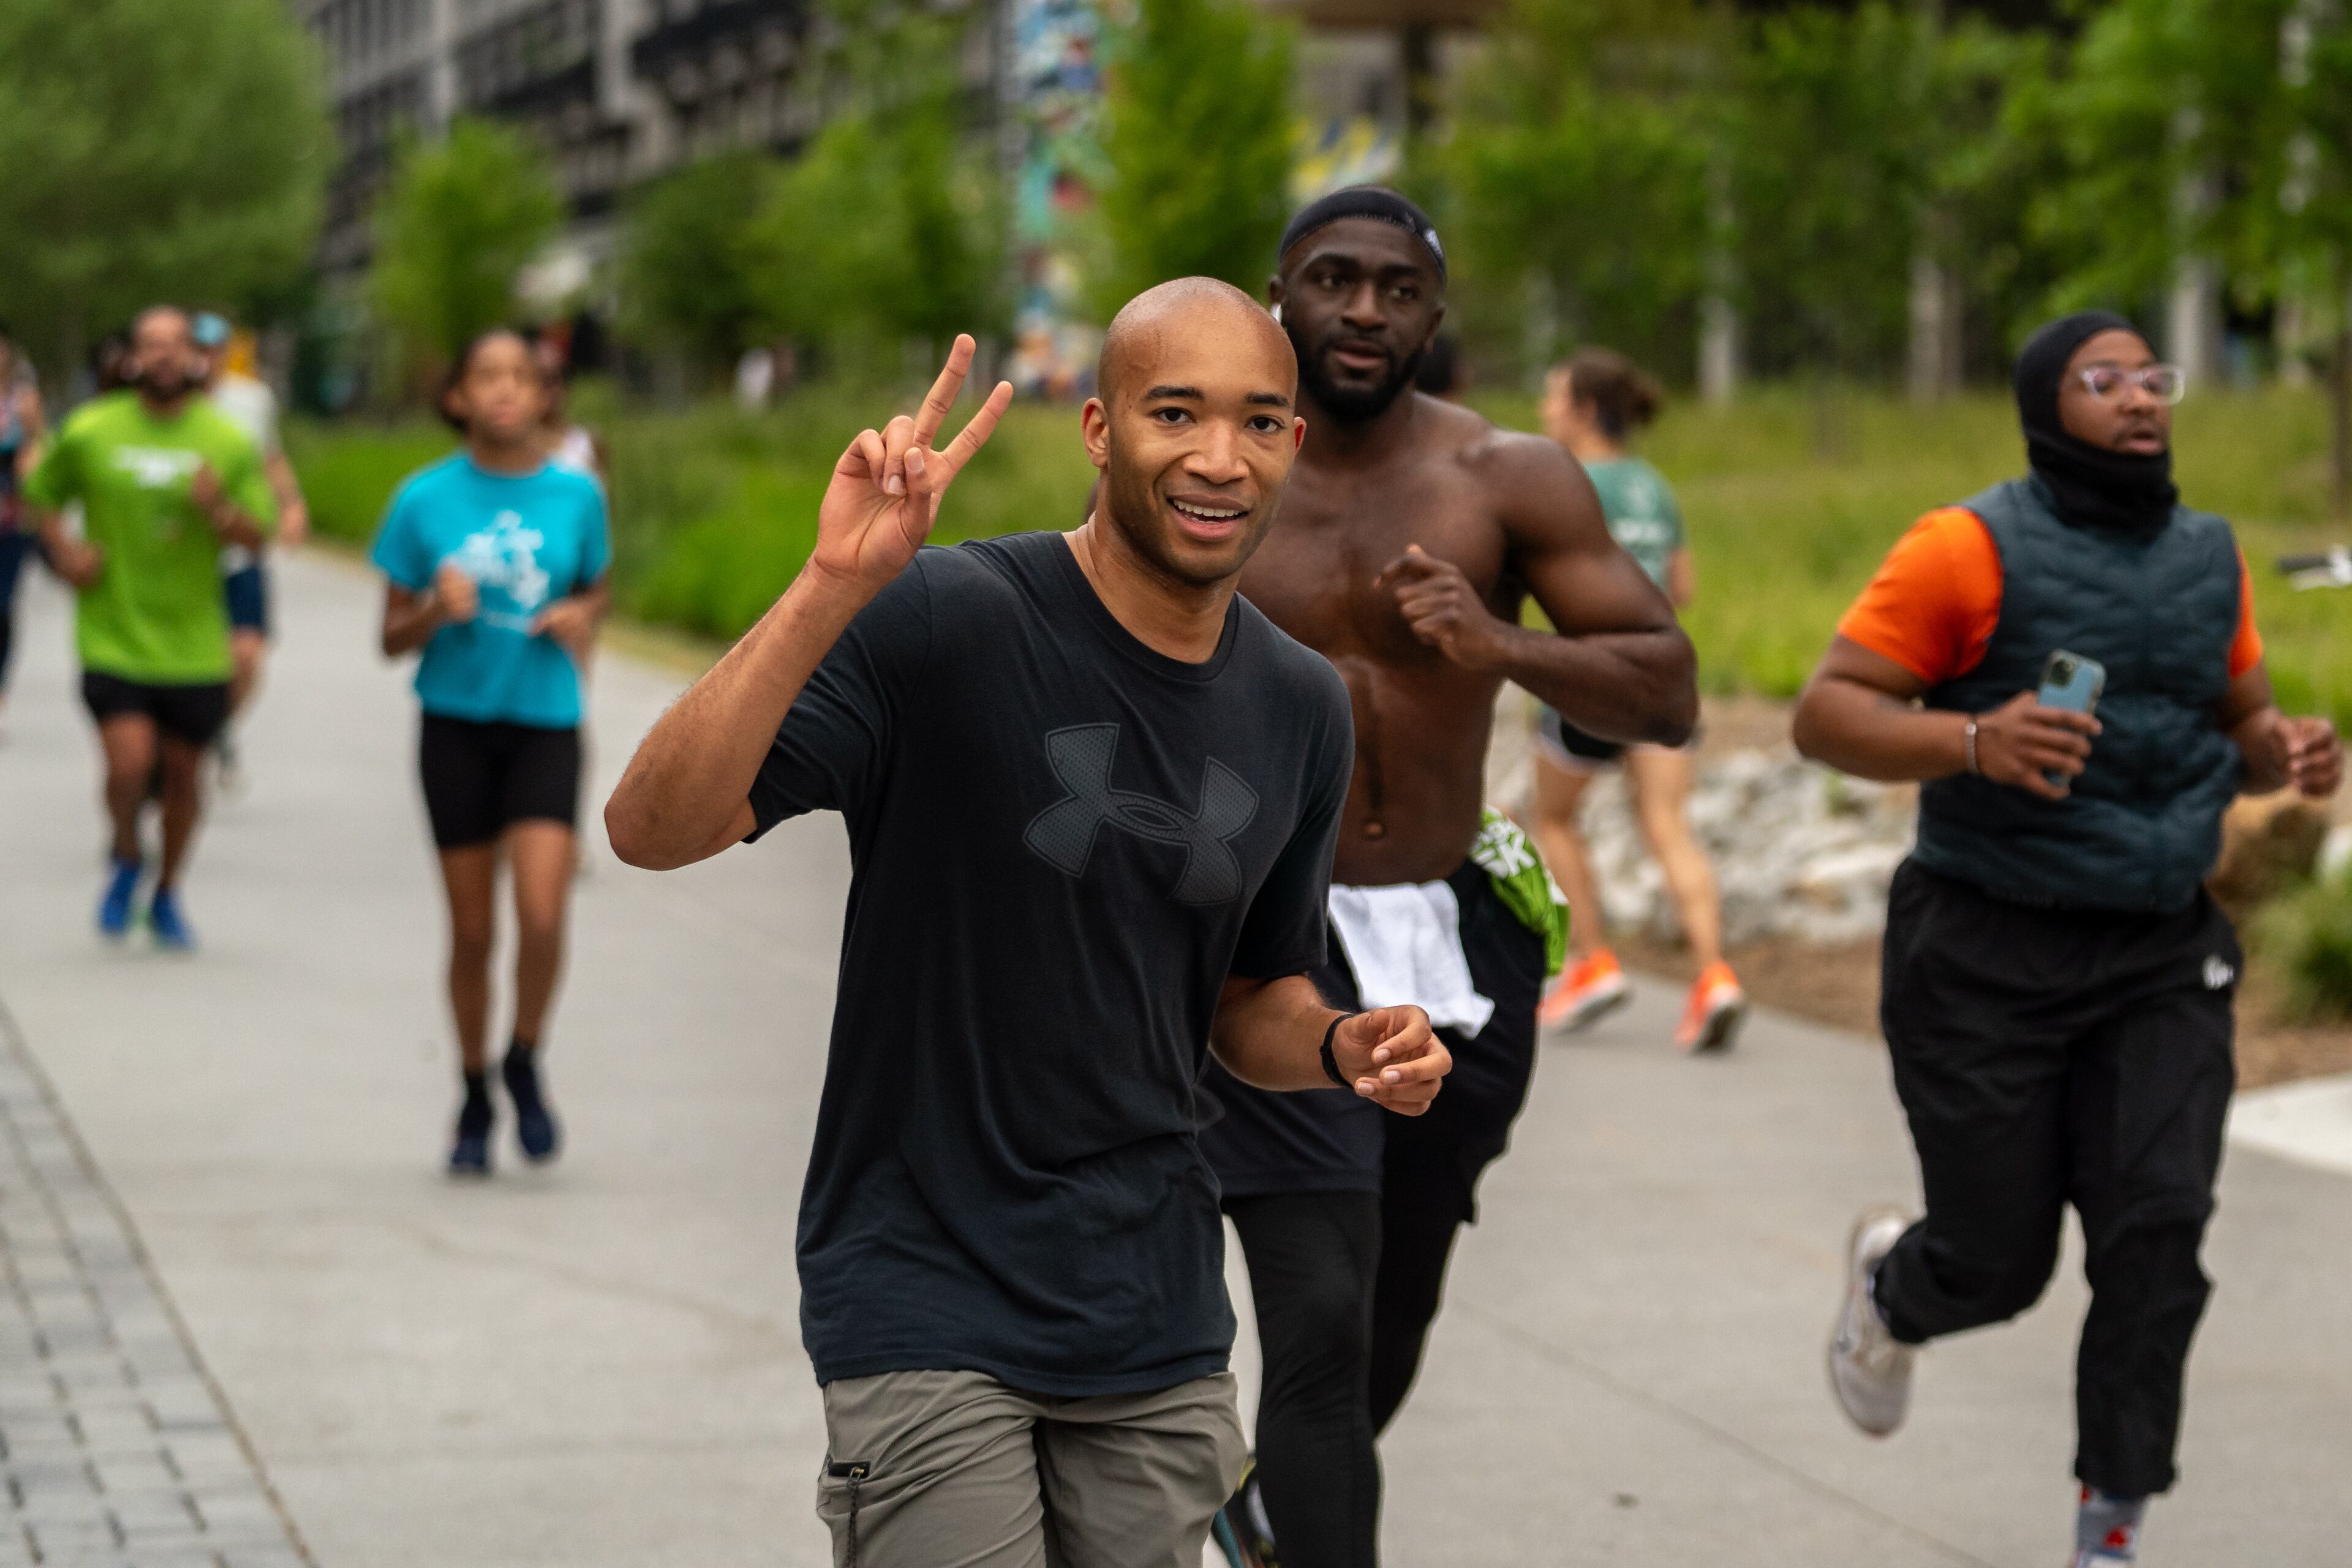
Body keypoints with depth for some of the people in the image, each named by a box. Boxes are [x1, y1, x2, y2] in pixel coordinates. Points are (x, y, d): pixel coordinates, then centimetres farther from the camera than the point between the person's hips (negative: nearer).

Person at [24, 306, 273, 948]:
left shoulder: (229, 443, 0)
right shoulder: (88, 432, -2)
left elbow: (259, 535, 1)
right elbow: (39, 495, 13)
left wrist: (218, 509, -20)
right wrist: (62, 548, -5)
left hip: (194, 646, 2)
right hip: (112, 638, -2)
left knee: (183, 769, 10)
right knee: (130, 761, -16)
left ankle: (167, 895, 33)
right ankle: (127, 859, 16)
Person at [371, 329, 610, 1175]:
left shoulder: (576, 494, 1)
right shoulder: (426, 498, -2)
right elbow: (392, 638, 2)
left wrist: (580, 620, -5)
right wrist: (437, 610, -18)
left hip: (546, 722, 0)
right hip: (457, 723, 0)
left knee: (542, 915, -15)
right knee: (472, 929, 5)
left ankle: (525, 1064, 12)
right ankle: (474, 1099, 24)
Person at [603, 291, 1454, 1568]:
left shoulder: (1300, 709, 5)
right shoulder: (940, 621, -14)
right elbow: (652, 829, -23)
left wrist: (1345, 1048, -5)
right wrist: (831, 589, -34)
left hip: (1156, 1312, 6)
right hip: (927, 1304, -5)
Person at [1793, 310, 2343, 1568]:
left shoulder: (2209, 558, 8)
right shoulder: (1971, 551, -10)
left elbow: (2240, 722, 21)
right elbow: (1826, 714, -12)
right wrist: (1972, 742, -29)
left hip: (2163, 959, 4)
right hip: (1989, 958, -4)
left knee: (2158, 1233, -9)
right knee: (1998, 1264, 3)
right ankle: (1889, 1284, 40)